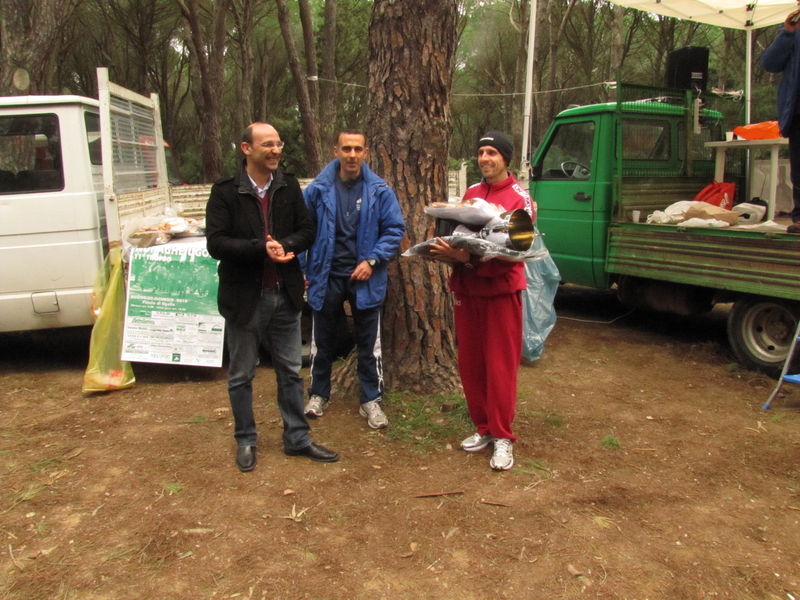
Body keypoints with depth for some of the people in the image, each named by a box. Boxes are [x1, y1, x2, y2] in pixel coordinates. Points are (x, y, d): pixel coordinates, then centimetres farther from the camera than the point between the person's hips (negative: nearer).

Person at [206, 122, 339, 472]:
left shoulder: (289, 187, 4)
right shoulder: (225, 192, -8)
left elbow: (307, 230, 3)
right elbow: (216, 243, -14)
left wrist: (284, 245, -17)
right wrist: (261, 248, -24)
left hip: (285, 295, 4)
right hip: (244, 297, -3)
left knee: (290, 371, 13)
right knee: (241, 375, 10)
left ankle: (297, 438, 26)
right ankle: (245, 441, 27)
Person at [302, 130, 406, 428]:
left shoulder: (379, 191, -6)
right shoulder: (318, 189, -5)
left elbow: (395, 229, -4)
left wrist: (372, 261, -13)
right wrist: (301, 270, -4)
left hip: (365, 278, -1)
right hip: (327, 276, 1)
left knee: (369, 342, 8)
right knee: (322, 340, 14)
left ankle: (371, 400, 21)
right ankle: (318, 394, 32)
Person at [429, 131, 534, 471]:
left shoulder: (519, 198, -6)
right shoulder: (471, 193, 13)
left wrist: (468, 258, -27)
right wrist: (447, 250, -7)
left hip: (500, 291, -6)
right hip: (466, 289, 6)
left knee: (500, 366, -1)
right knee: (469, 363, 9)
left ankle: (502, 437, 10)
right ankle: (482, 428, 24)